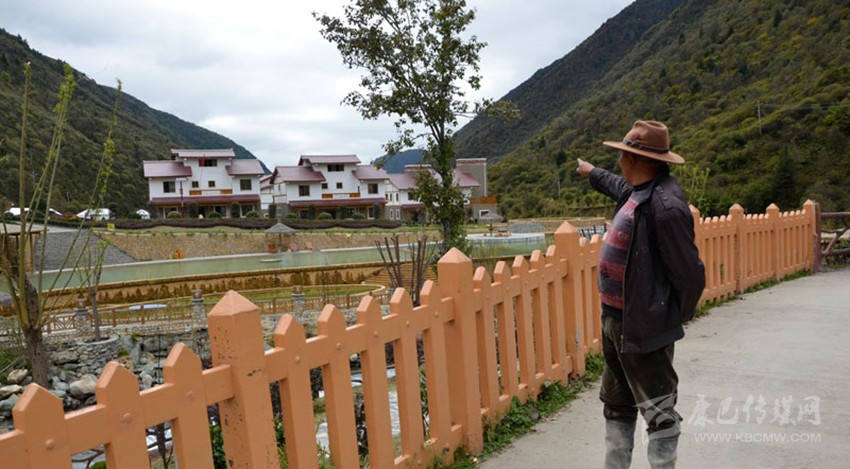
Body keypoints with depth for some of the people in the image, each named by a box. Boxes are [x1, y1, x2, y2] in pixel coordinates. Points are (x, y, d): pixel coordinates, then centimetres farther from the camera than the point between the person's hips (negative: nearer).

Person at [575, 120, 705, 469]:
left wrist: (674, 319, -5)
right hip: (617, 322, 10)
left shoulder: (665, 205, -24)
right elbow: (621, 187, 31)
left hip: (644, 329, -10)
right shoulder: (639, 191, 4)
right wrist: (592, 173, 47)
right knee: (616, 406, 22)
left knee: (658, 413, 6)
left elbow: (690, 274, -21)